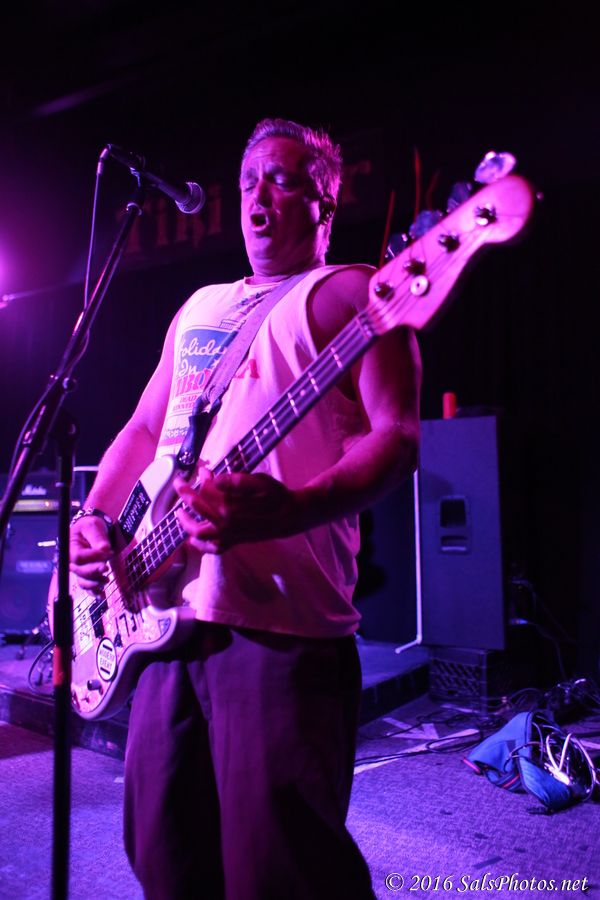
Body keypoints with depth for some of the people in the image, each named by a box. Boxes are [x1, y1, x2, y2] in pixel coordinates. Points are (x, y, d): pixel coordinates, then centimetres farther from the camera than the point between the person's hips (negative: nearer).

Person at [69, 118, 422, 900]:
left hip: (282, 623, -7)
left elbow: (397, 437, -13)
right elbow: (143, 430, 25)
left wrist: (286, 510, -31)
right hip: (166, 610, 8)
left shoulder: (349, 294, 0)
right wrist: (92, 522, 9)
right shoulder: (199, 309, 22)